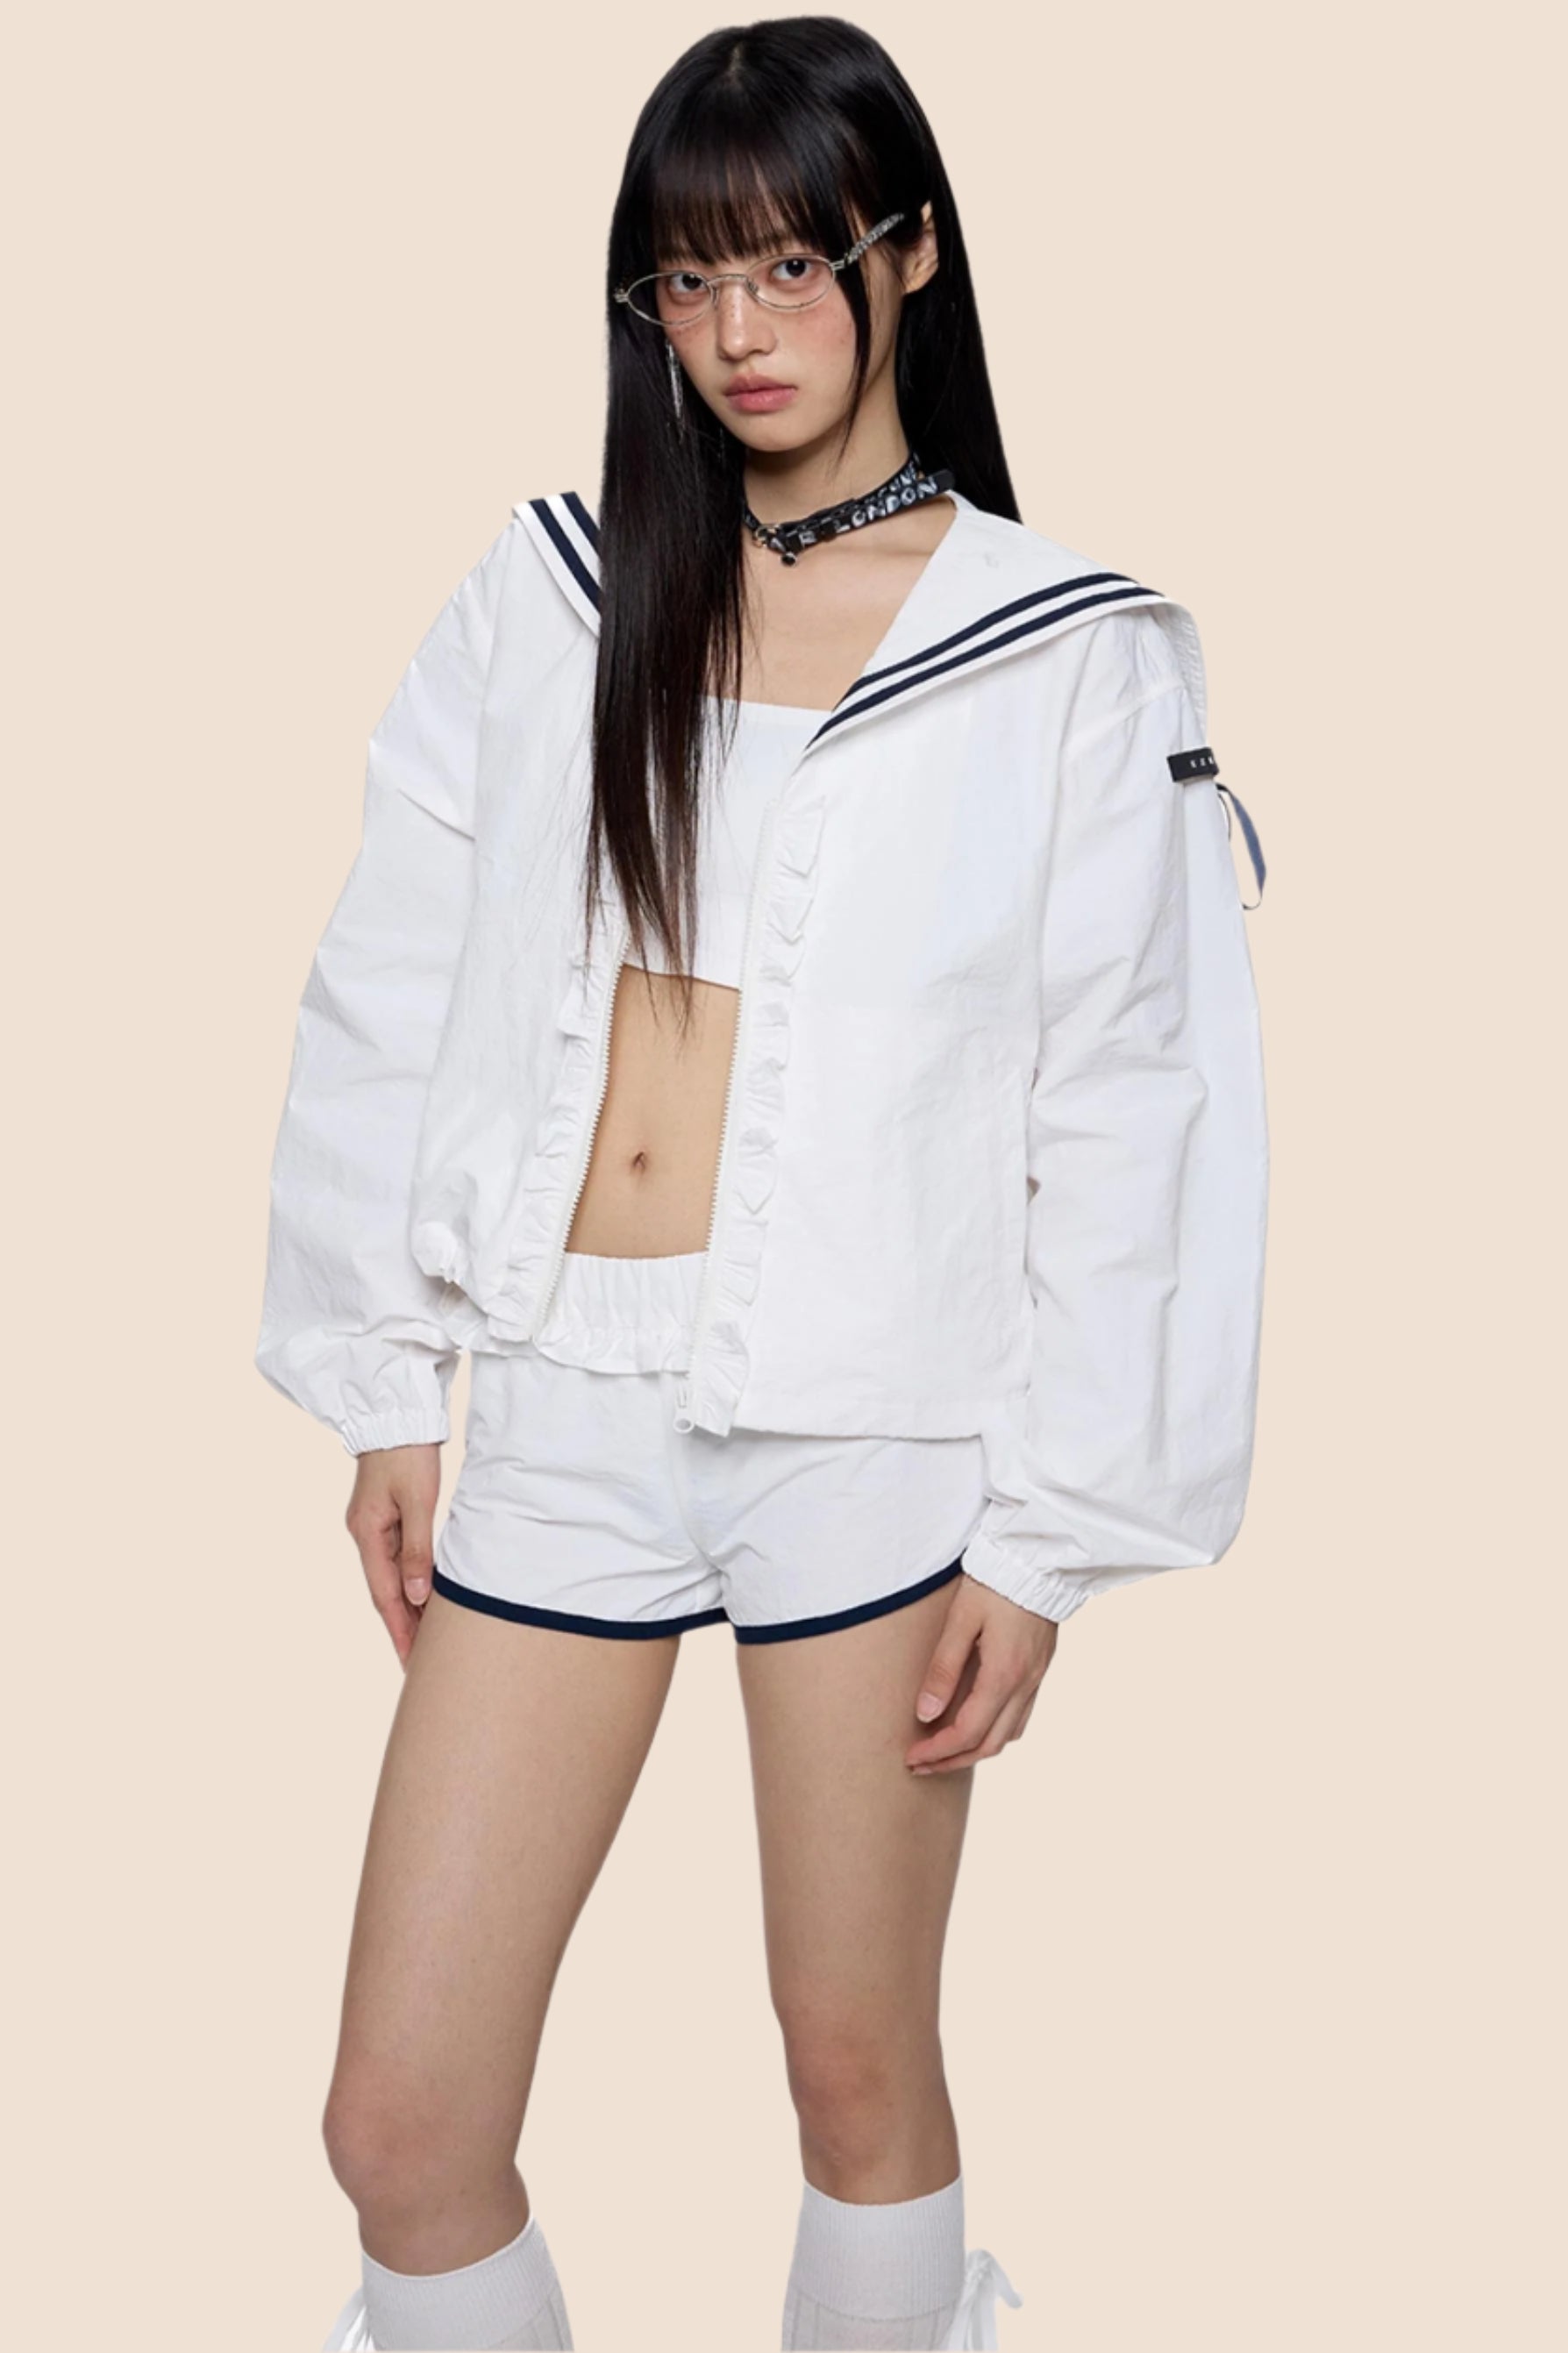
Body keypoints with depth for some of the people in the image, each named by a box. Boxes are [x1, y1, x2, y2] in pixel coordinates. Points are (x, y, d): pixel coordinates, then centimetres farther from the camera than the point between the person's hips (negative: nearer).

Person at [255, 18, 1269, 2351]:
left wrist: (1044, 1536, -5)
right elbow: (393, 998, 8)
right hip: (558, 1398, 3)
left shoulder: (1066, 655, -2)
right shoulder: (551, 592, 6)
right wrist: (385, 1387, 6)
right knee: (401, 2123, 4)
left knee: (860, 2072, 11)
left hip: (867, 1428, -2)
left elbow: (1130, 1122, -3)